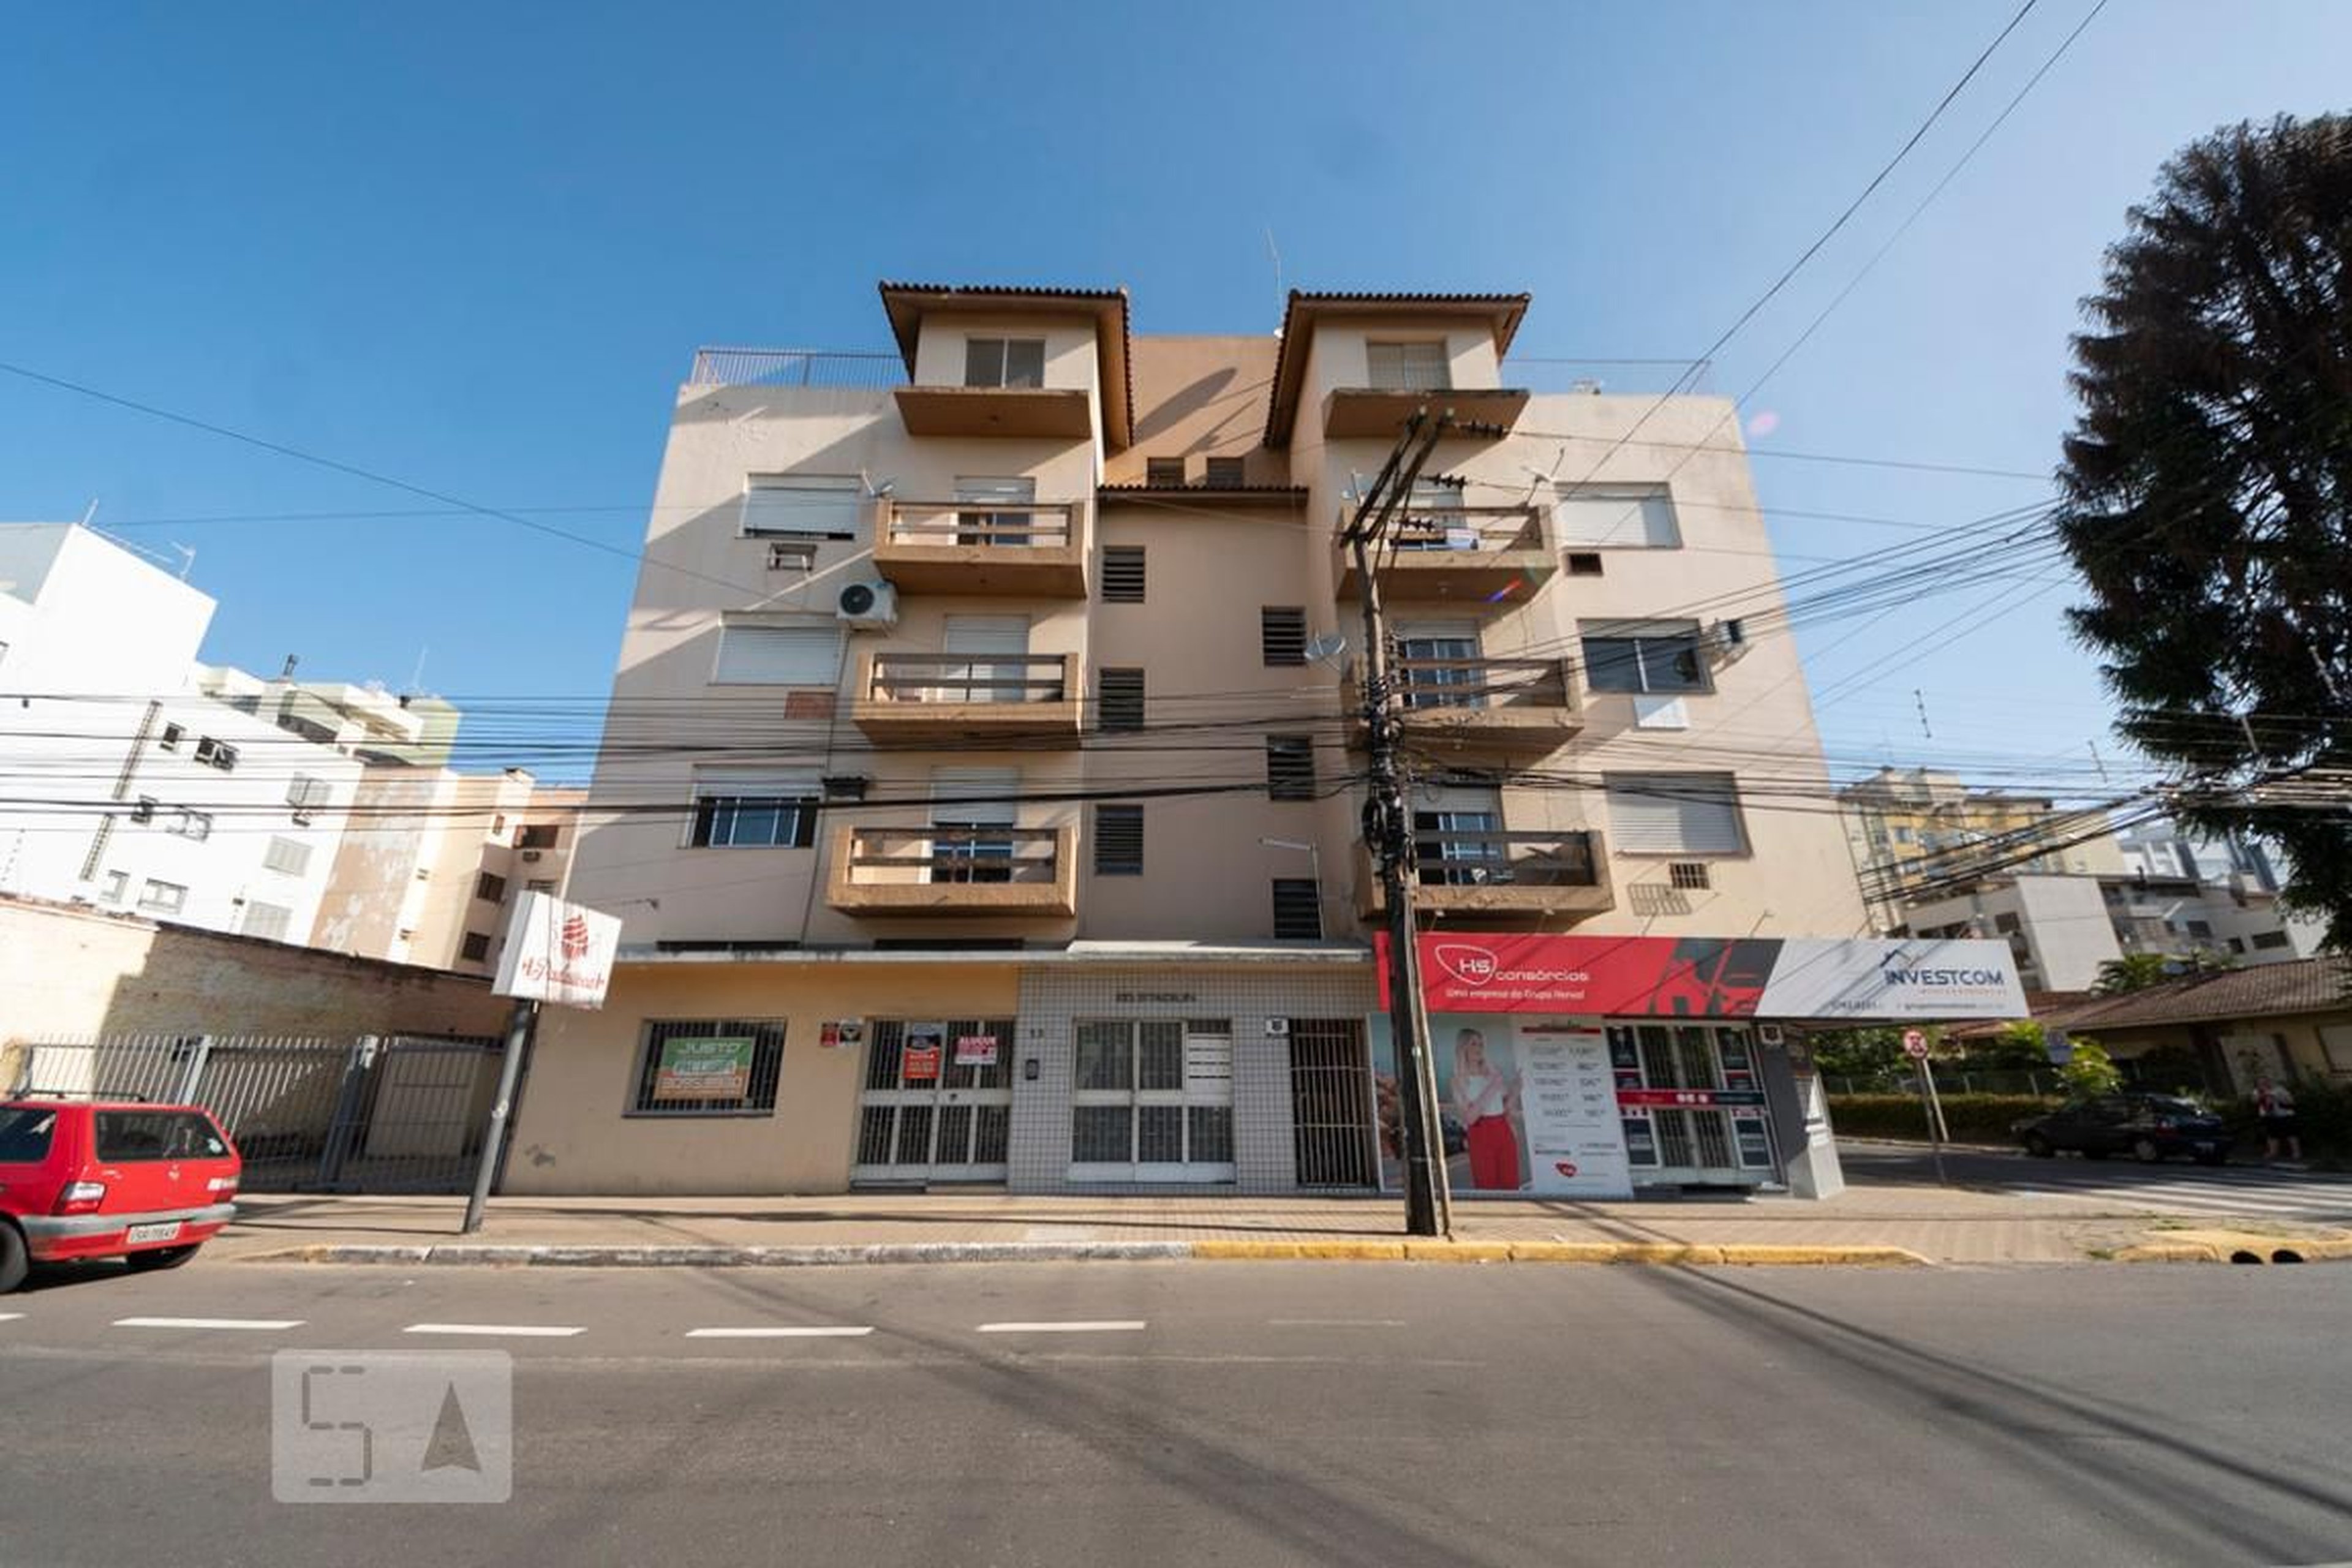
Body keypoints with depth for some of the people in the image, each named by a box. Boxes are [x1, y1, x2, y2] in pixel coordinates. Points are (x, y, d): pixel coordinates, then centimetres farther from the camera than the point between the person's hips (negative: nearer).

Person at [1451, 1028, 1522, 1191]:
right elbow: (1469, 1117, -14)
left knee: (1511, 1186, 5)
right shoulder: (1459, 1080, -3)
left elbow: (1507, 1108, 13)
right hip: (1480, 1136, -4)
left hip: (1503, 1132, 4)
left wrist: (1515, 1089, -4)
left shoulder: (1493, 1072, 9)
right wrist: (1490, 1090, -18)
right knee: (1487, 1188, -2)